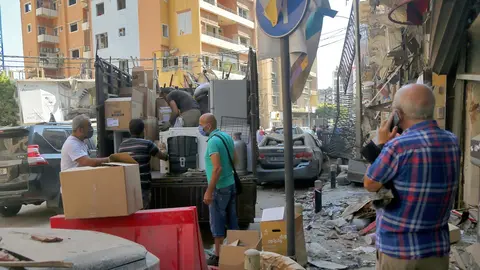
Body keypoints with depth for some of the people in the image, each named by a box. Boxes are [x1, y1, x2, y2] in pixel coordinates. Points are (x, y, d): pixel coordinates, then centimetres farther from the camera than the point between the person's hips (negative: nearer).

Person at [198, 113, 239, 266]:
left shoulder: (213, 141, -19)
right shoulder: (226, 136, 8)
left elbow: (217, 168, -26)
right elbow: (234, 160, 17)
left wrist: (209, 191, -23)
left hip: (220, 188, -9)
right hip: (231, 184, 9)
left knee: (217, 223, 2)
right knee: (232, 221, 15)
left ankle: (218, 257, 11)